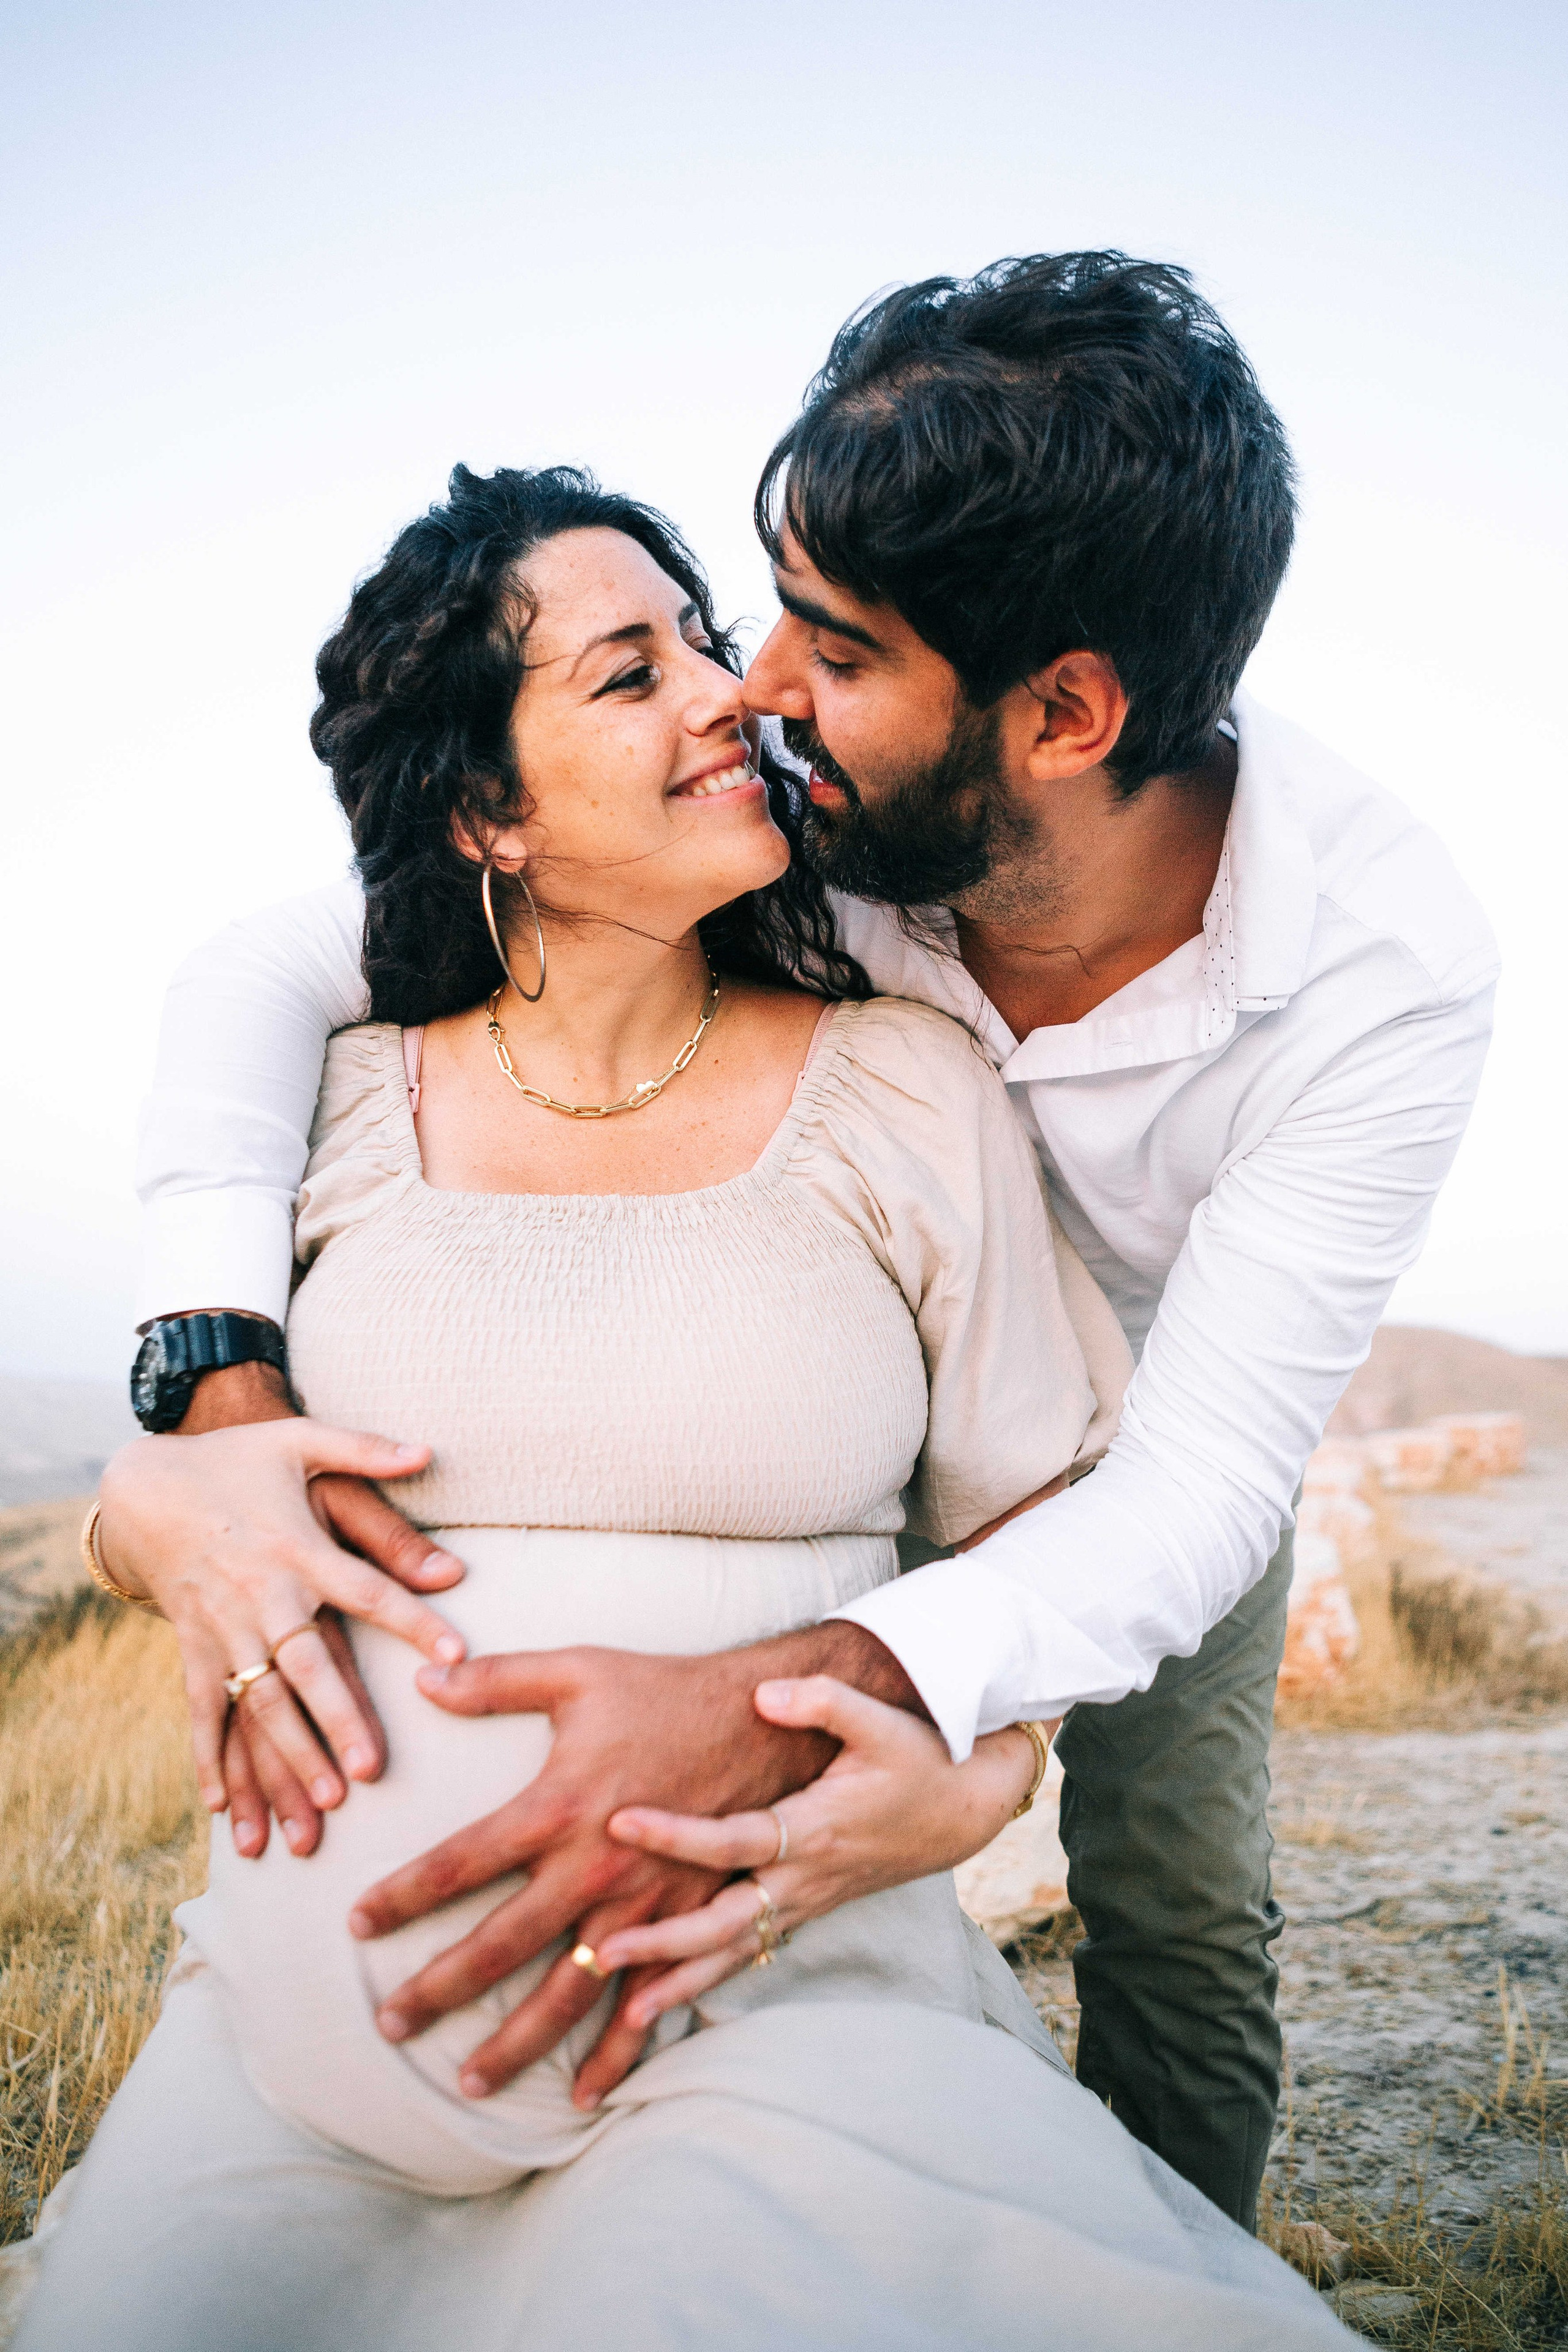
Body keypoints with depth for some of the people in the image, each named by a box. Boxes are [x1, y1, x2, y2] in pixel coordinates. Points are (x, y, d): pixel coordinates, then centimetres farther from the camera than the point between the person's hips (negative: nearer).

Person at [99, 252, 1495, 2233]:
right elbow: (266, 973, -29)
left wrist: (785, 1704, -59)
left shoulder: (1392, 965, -38)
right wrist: (223, 1393, -46)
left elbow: (1199, 1479, -41)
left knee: (1181, 1923, 0)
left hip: (1170, 1433, -1)